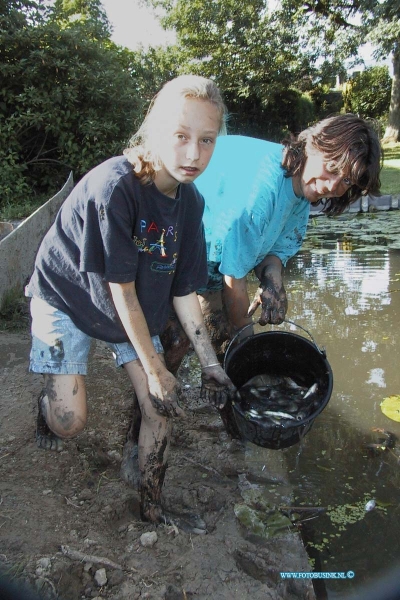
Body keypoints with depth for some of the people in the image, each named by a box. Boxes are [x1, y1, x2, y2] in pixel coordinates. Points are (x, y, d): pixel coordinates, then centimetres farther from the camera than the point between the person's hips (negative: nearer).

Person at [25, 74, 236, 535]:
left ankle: (152, 507, 20)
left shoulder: (189, 200, -11)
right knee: (70, 422, -9)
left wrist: (210, 365, -4)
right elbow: (121, 290, -25)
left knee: (159, 405, -1)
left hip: (137, 307, 6)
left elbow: (184, 289, -5)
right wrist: (155, 369, -17)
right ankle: (49, 404, 30)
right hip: (66, 295, -5)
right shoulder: (113, 187, -32)